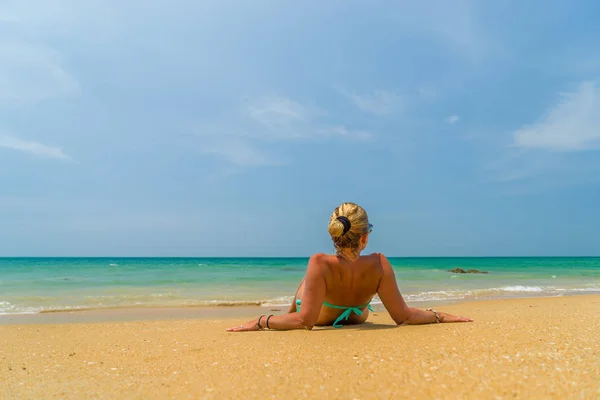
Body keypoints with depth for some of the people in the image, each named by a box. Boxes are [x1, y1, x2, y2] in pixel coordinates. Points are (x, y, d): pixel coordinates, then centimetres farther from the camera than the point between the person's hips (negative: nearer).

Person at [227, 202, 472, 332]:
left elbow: (305, 320, -43)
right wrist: (439, 316, -20)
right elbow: (403, 316, -32)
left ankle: (290, 313, 60)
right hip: (356, 318, 2)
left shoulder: (320, 264, -44)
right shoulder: (378, 264, -38)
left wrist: (261, 322, -36)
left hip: (320, 318, -2)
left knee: (304, 283, 31)